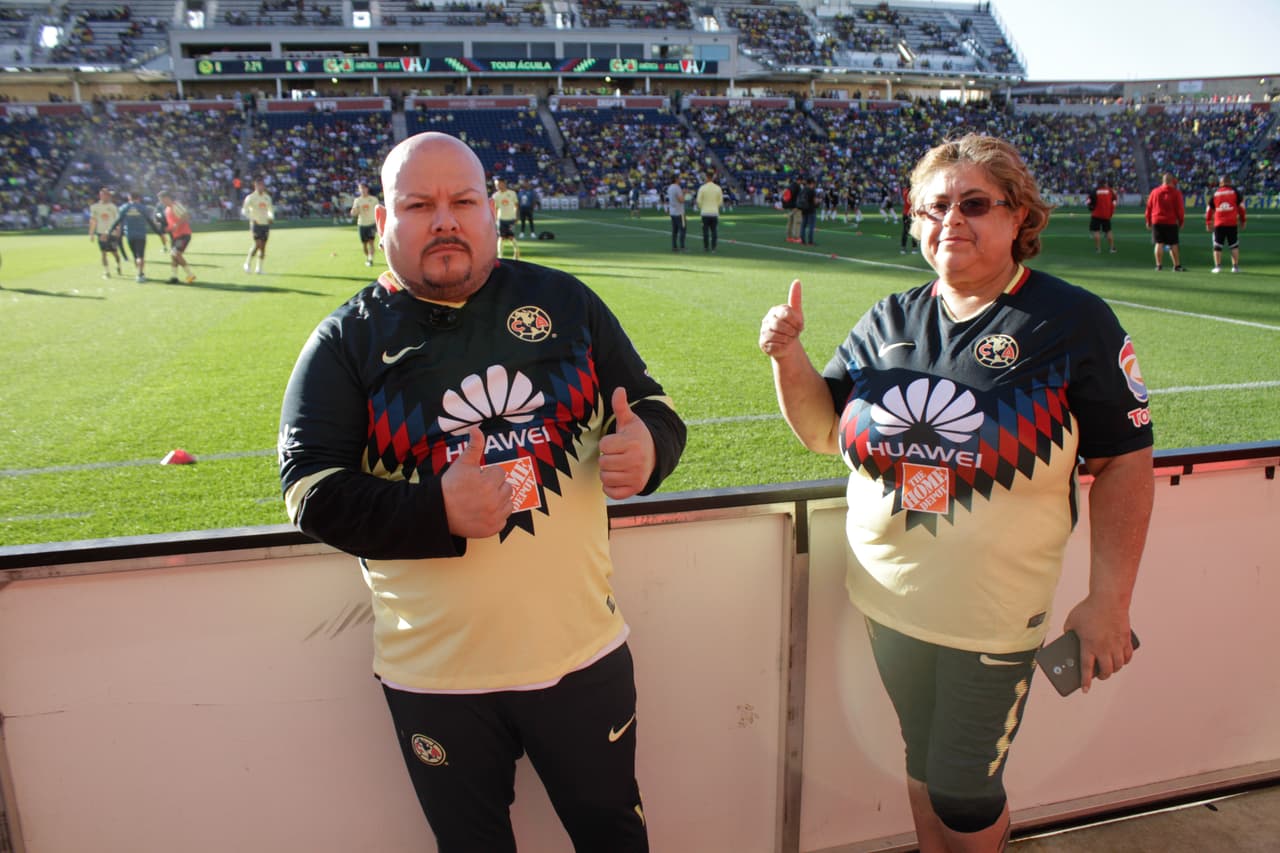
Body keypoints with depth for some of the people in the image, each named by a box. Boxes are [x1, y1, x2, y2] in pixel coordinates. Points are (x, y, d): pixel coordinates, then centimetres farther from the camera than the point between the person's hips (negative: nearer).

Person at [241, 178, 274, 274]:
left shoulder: (267, 197, 12)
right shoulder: (250, 197, -4)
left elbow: (270, 209, 24)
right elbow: (244, 210, -8)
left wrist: (271, 217, 5)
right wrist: (252, 219, -20)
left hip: (265, 224, 5)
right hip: (256, 224, -5)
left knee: (263, 246, 2)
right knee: (257, 244, -14)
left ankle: (259, 268, 7)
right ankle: (247, 263, 5)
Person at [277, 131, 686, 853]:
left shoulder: (562, 300, 1)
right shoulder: (347, 340, -3)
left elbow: (650, 407, 6)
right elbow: (311, 490, -10)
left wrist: (647, 447, -19)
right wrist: (439, 514, -25)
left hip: (585, 653, 1)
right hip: (435, 677, -1)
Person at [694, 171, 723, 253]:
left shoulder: (702, 188, -7)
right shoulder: (718, 188, 1)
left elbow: (698, 201, -5)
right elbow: (721, 201, 5)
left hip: (705, 212, -2)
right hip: (715, 212, 2)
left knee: (705, 230, 4)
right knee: (714, 230, 5)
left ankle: (706, 247, 5)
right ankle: (713, 247, 3)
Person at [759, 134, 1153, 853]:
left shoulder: (1074, 322, -8)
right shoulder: (889, 321, 3)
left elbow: (1125, 461, -7)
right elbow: (822, 428, 7)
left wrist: (1109, 600, -10)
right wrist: (789, 355, -11)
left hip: (996, 617, -4)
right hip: (889, 599, 4)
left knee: (964, 793, 7)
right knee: (923, 760, 21)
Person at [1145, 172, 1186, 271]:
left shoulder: (1154, 192, 4)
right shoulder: (1176, 193, -4)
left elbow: (1149, 207, 7)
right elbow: (1180, 209, -4)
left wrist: (1148, 221, 16)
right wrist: (1181, 221, 8)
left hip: (1156, 221, 2)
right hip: (1171, 222, -2)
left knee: (1159, 244, 2)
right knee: (1173, 245, 4)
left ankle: (1159, 265, -1)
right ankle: (1177, 266, 7)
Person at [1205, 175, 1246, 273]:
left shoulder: (1215, 193, 7)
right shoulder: (1235, 192, 4)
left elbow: (1209, 209, 9)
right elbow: (1241, 207, 5)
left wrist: (1208, 223, 18)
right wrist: (1243, 221, 14)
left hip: (1219, 224, 0)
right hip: (1232, 224, 0)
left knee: (1217, 246, 7)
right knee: (1234, 246, 8)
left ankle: (1217, 266, 1)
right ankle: (1235, 266, 5)